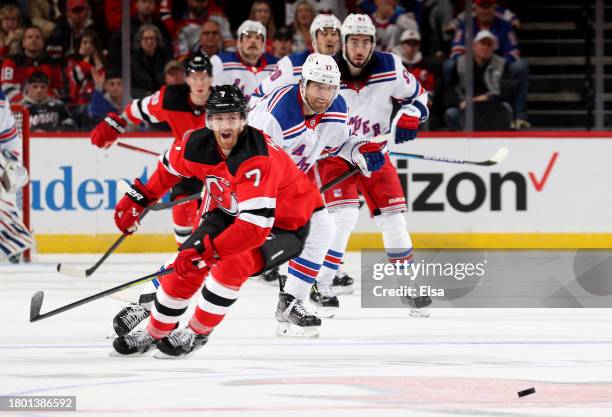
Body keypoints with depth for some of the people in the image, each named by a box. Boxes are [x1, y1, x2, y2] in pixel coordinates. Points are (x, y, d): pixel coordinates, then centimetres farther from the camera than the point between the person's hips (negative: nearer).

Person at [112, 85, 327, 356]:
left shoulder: (258, 160, -38)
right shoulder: (197, 145, -18)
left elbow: (254, 228, -41)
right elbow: (168, 169, 8)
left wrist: (205, 250, -41)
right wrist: (137, 198, 13)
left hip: (284, 224, -6)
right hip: (230, 211, 6)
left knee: (233, 263, -28)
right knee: (188, 263, -5)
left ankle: (197, 333, -8)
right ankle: (155, 333, 15)